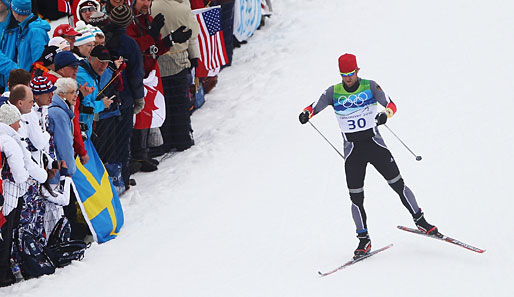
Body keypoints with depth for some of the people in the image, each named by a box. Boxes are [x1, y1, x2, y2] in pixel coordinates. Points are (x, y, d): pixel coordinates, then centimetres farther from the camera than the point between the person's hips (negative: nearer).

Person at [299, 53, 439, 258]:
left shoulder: (370, 87, -3)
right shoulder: (333, 93, 0)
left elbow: (391, 105, -10)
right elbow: (314, 107, -2)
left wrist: (385, 114, -34)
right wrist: (306, 113, -27)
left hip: (375, 143, -1)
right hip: (352, 149, 1)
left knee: (398, 185, -3)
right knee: (356, 197, -2)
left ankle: (420, 221, 10)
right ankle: (363, 239, 8)